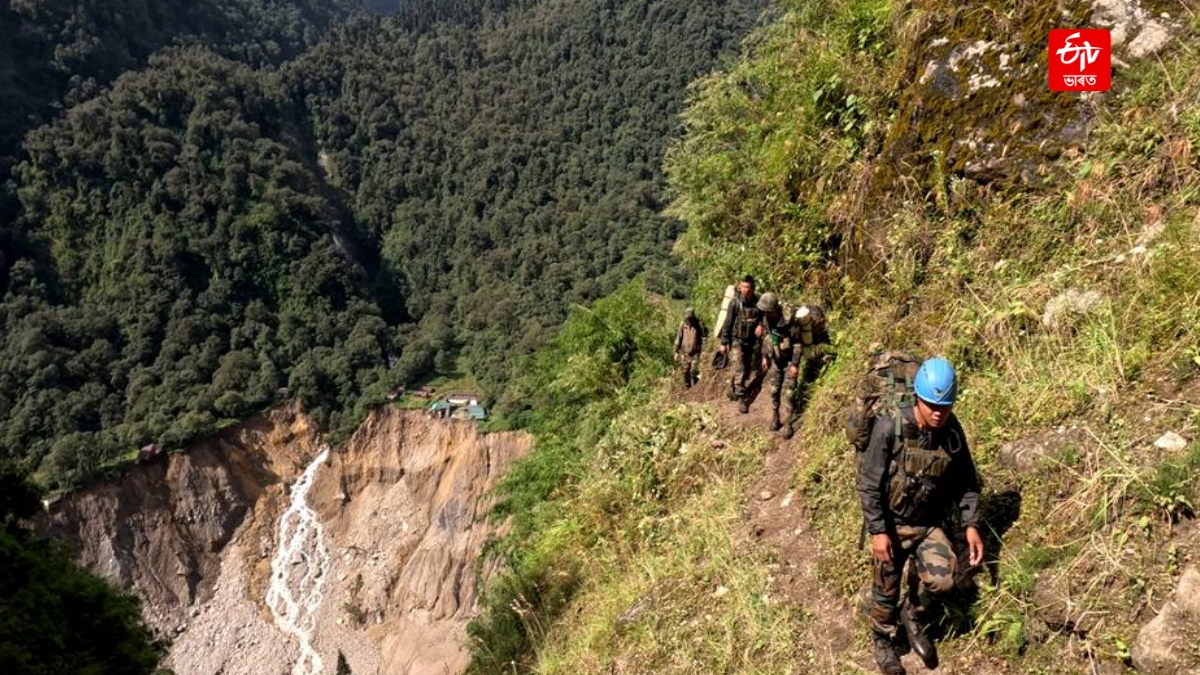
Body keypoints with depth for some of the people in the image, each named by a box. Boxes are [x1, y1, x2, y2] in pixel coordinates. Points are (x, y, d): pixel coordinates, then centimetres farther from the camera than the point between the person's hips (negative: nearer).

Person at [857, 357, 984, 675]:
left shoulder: (952, 430, -11)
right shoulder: (890, 426, -24)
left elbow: (966, 480, 4)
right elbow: (868, 483, -19)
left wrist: (971, 525, -2)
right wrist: (878, 531, -20)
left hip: (930, 523, 3)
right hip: (891, 524, -3)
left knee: (942, 579, -15)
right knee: (886, 592, 10)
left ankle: (912, 615, 18)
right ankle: (882, 641, 41)